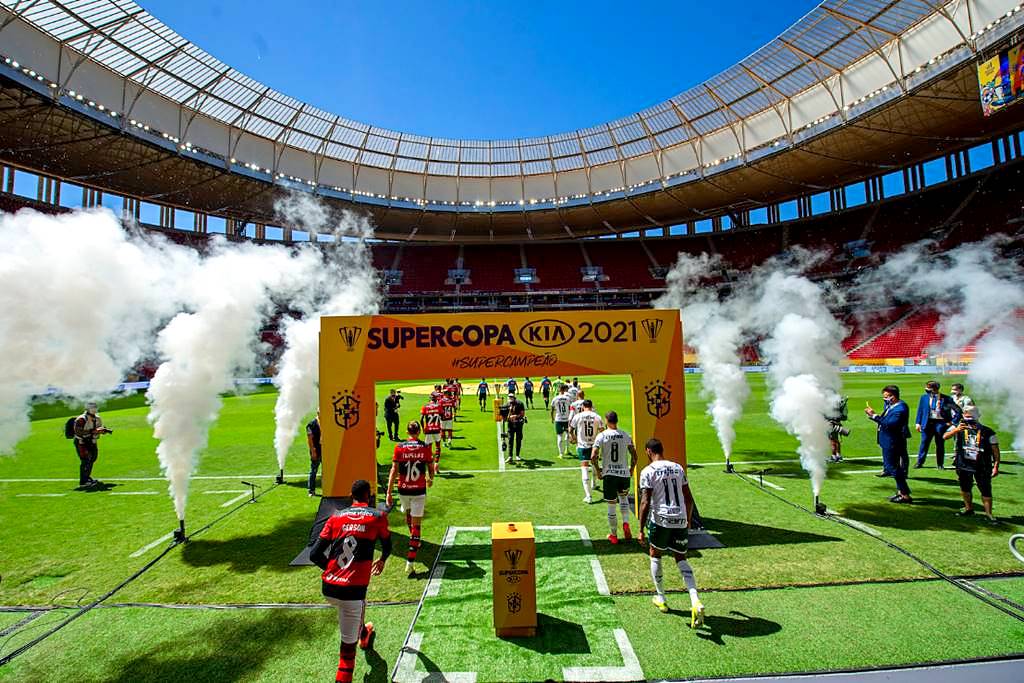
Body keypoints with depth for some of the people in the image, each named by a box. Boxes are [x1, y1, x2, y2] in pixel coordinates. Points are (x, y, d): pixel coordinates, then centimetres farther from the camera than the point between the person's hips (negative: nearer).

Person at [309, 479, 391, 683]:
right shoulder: (378, 516, 0)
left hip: (327, 587, 6)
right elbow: (387, 547, 18)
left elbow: (315, 554, 4)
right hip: (351, 590, -6)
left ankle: (364, 635, 59)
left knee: (358, 604, 33)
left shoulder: (336, 517, 6)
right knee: (349, 642, 7)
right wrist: (382, 561, 41)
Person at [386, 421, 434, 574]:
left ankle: (413, 540, 49)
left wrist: (389, 493, -5)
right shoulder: (425, 447, -5)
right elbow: (431, 469, 5)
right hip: (419, 491, -2)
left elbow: (394, 471, -8)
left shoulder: (399, 447, -5)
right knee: (416, 525, 2)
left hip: (403, 490, 2)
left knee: (407, 513, 29)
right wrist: (430, 479, 26)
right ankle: (410, 562, -1)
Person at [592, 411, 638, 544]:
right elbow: (634, 455, 1)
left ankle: (614, 536, 20)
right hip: (624, 473, 2)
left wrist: (598, 471, 2)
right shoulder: (626, 435, 1)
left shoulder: (601, 436, -7)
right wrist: (631, 469, 15)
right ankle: (626, 523, 9)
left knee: (611, 505, 10)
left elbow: (593, 457, -12)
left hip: (609, 474, -2)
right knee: (624, 497, 28)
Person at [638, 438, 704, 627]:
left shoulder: (648, 471, -8)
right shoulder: (678, 468, 9)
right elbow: (689, 498, 12)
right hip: (680, 519, 4)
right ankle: (695, 601, -1)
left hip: (660, 519, -4)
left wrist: (641, 530, -7)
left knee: (655, 555, 19)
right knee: (681, 559, 16)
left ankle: (661, 599, 27)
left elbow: (645, 502, -13)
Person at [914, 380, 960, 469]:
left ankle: (940, 464, 19)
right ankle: (919, 463, 9)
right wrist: (918, 423, 2)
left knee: (940, 444, 7)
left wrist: (952, 422, -3)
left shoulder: (946, 399, -3)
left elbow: (958, 411, 2)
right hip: (927, 423, 1)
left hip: (940, 423, -1)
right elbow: (920, 411, 8)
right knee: (924, 443, 2)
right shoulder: (924, 397, 5)